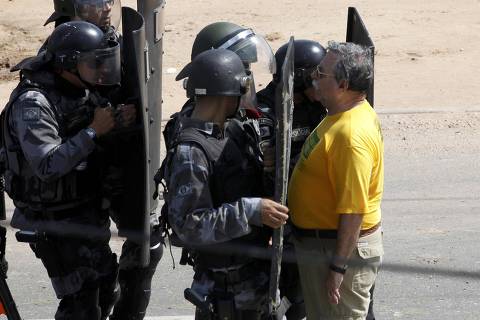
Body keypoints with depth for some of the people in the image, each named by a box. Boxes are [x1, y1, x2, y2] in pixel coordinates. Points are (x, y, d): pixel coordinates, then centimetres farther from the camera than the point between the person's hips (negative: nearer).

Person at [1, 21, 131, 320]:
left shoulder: (83, 92, 4)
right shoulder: (32, 104, -23)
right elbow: (47, 165, -32)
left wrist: (120, 121, -5)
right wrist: (93, 131, -30)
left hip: (88, 214, 9)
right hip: (58, 224, -9)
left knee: (105, 293, 19)